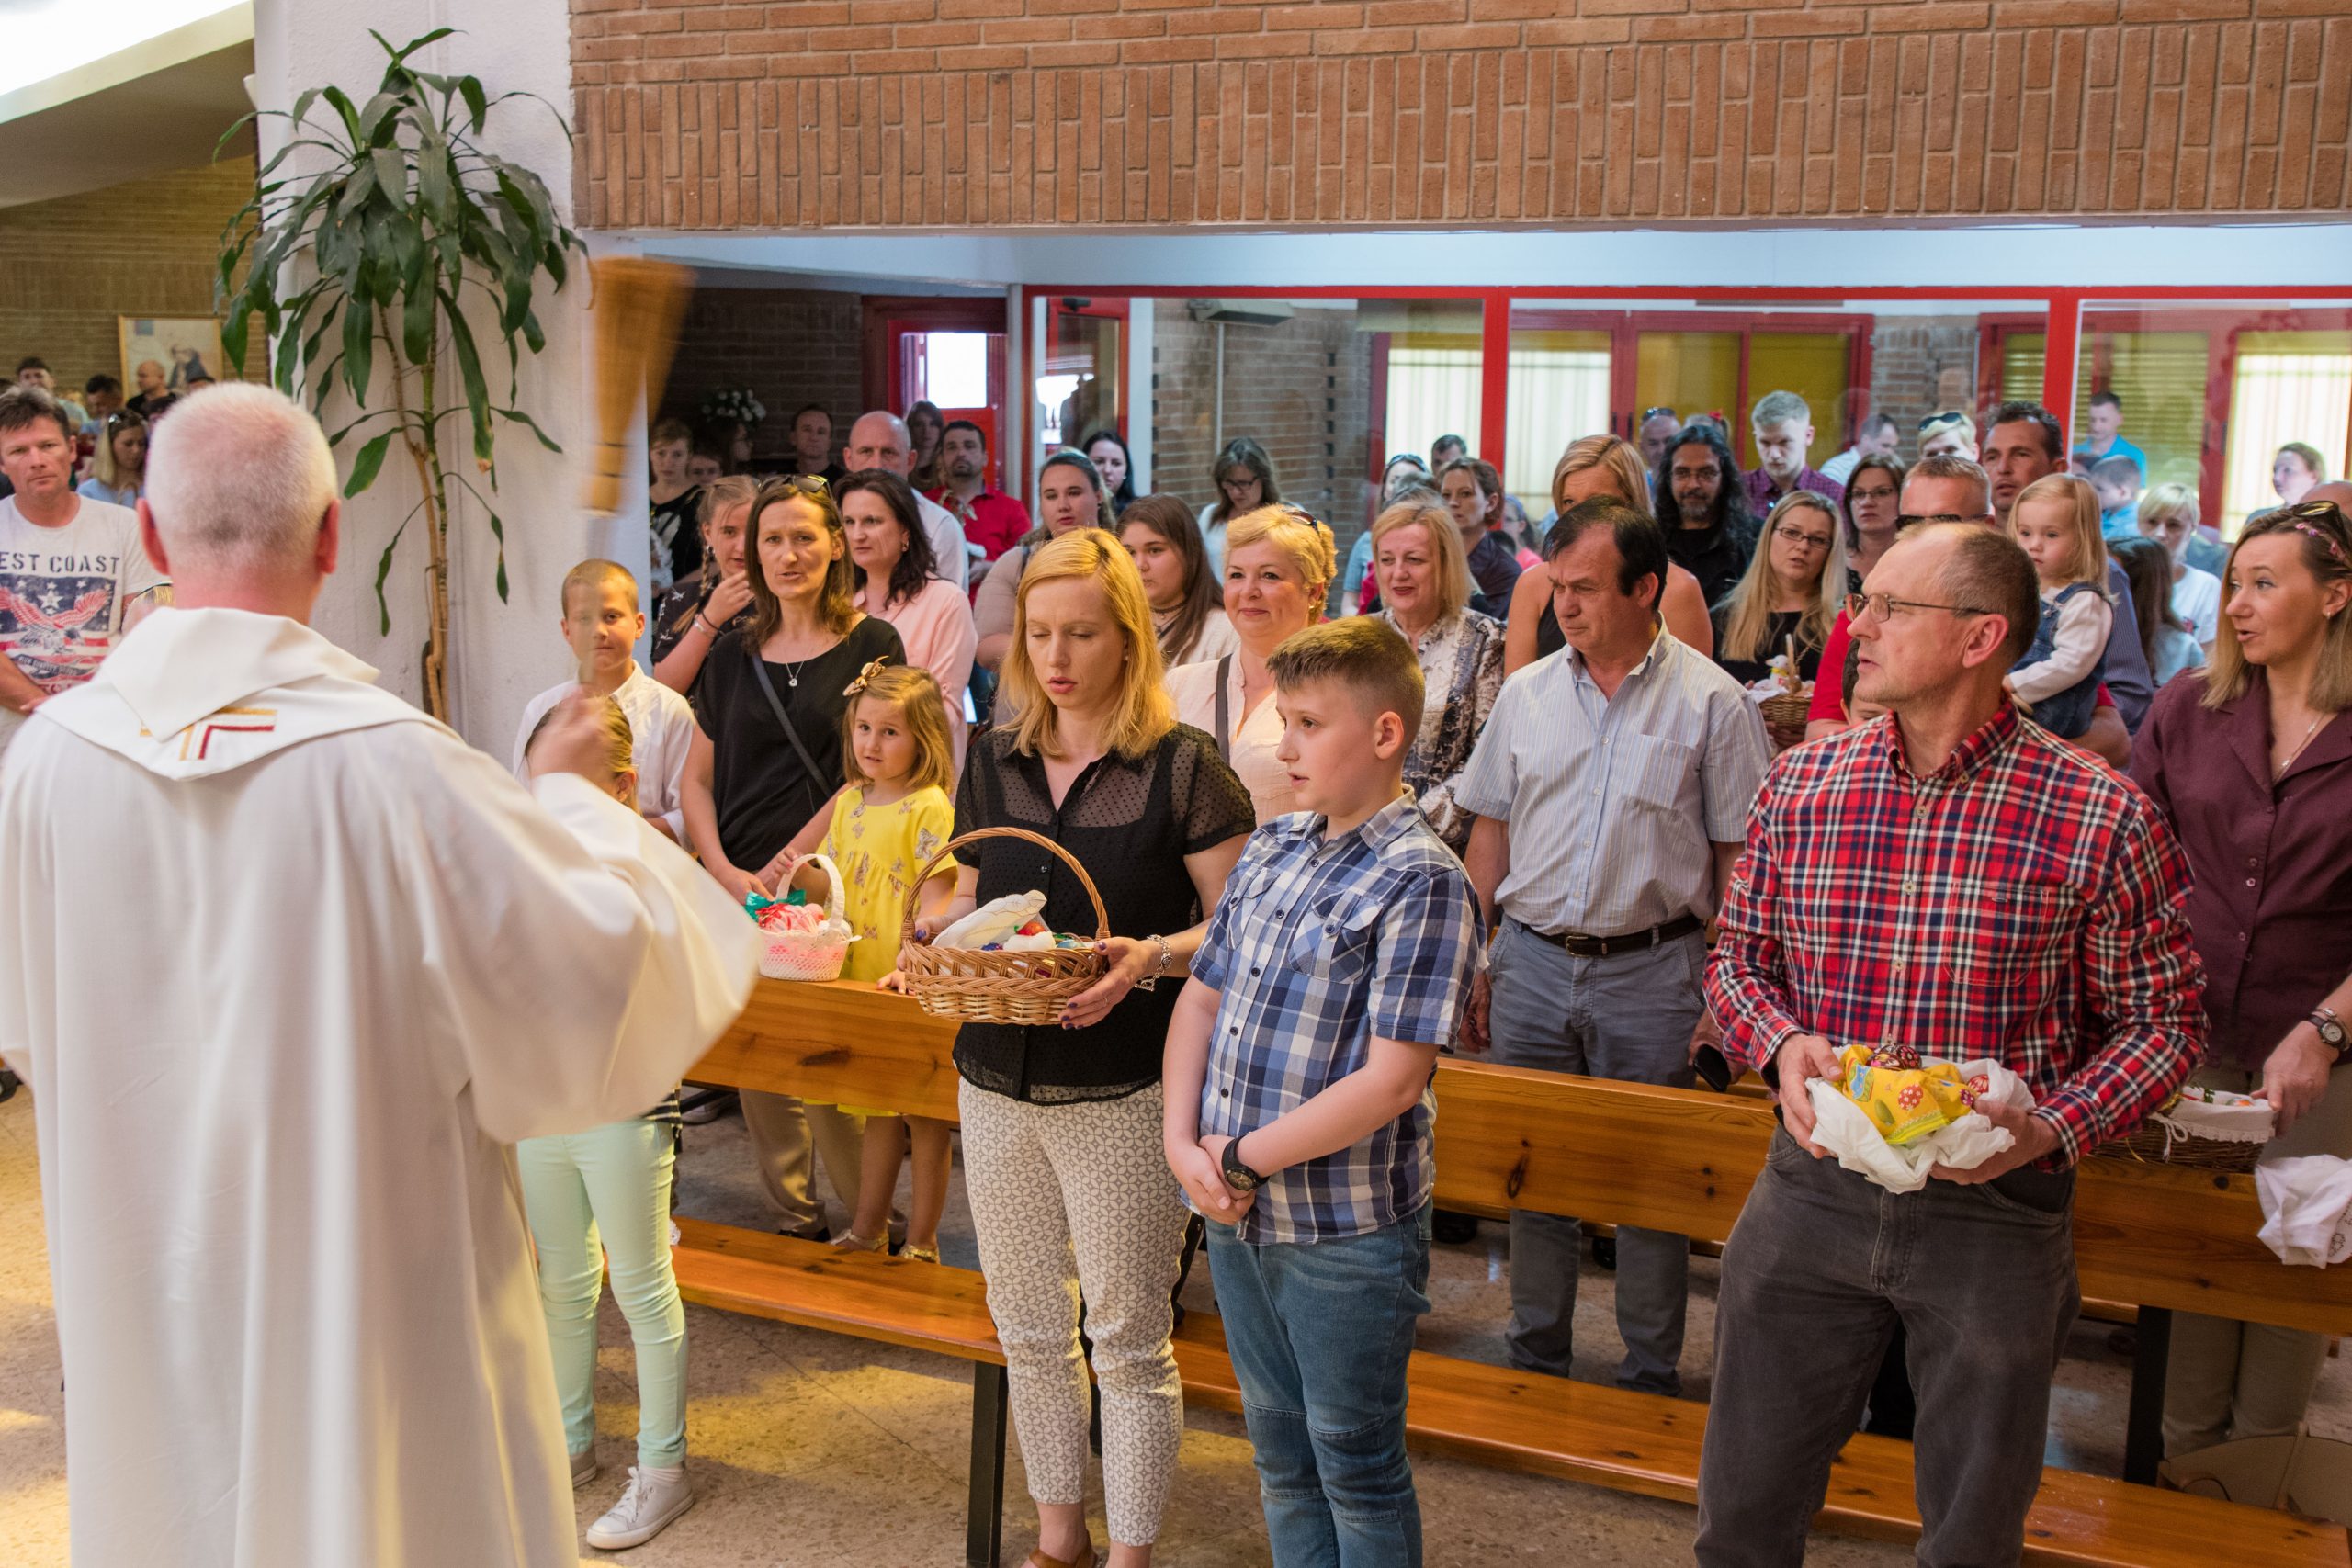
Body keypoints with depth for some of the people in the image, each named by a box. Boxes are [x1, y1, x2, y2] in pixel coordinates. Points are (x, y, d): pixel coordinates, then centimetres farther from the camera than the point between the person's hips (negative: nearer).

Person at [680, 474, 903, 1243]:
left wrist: (790, 862, -10)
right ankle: (795, 1220, 19)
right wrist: (725, 871, -2)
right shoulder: (735, 655, 13)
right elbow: (697, 777, 14)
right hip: (738, 886, 4)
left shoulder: (872, 645, 1)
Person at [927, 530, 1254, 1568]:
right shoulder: (994, 760, 7)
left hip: (1123, 1092, -5)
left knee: (1128, 1341, 4)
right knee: (1028, 1330, 16)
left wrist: (1154, 956, -25)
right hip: (997, 1083, 5)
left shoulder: (1181, 765, -8)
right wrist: (933, 936, -3)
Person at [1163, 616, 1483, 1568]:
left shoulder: (1419, 881, -16)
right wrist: (1183, 1142, -4)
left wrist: (1244, 1160, -15)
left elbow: (1390, 1079, -22)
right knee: (1281, 1454, 21)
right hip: (1238, 1214, 7)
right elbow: (1202, 996, 10)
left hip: (1348, 1233, -7)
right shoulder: (1272, 849, 6)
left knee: (1355, 1466, 10)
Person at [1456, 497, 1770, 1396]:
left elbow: (1738, 857, -3)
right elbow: (1490, 834, 11)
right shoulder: (1527, 694, 6)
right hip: (1532, 960, 3)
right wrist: (1473, 964, 8)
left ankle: (1651, 1376, 21)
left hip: (1652, 970, -3)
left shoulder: (1711, 703, -4)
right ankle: (1534, 1357, 27)